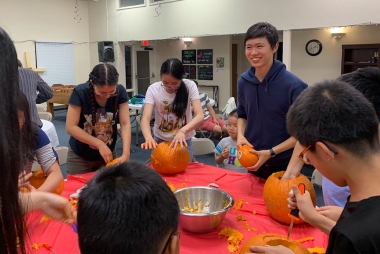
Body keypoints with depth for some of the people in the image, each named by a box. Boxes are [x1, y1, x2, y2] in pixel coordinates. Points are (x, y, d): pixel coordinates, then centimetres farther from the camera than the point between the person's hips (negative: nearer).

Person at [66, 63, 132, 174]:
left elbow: (125, 124, -17)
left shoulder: (120, 92, -15)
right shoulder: (80, 92, -22)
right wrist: (99, 144, -28)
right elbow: (70, 127, -21)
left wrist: (126, 153, -30)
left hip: (108, 152, 2)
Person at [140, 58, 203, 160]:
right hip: (160, 140, 1)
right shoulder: (153, 89, -17)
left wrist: (183, 131, -43)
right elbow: (145, 118, -25)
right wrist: (149, 137, -45)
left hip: (183, 140, 0)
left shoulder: (190, 86, -18)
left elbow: (200, 115, -26)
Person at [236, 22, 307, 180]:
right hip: (253, 162, 5)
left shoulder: (293, 85, -19)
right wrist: (240, 136, -6)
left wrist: (271, 152, -19)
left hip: (284, 165, -4)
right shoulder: (244, 81, -4)